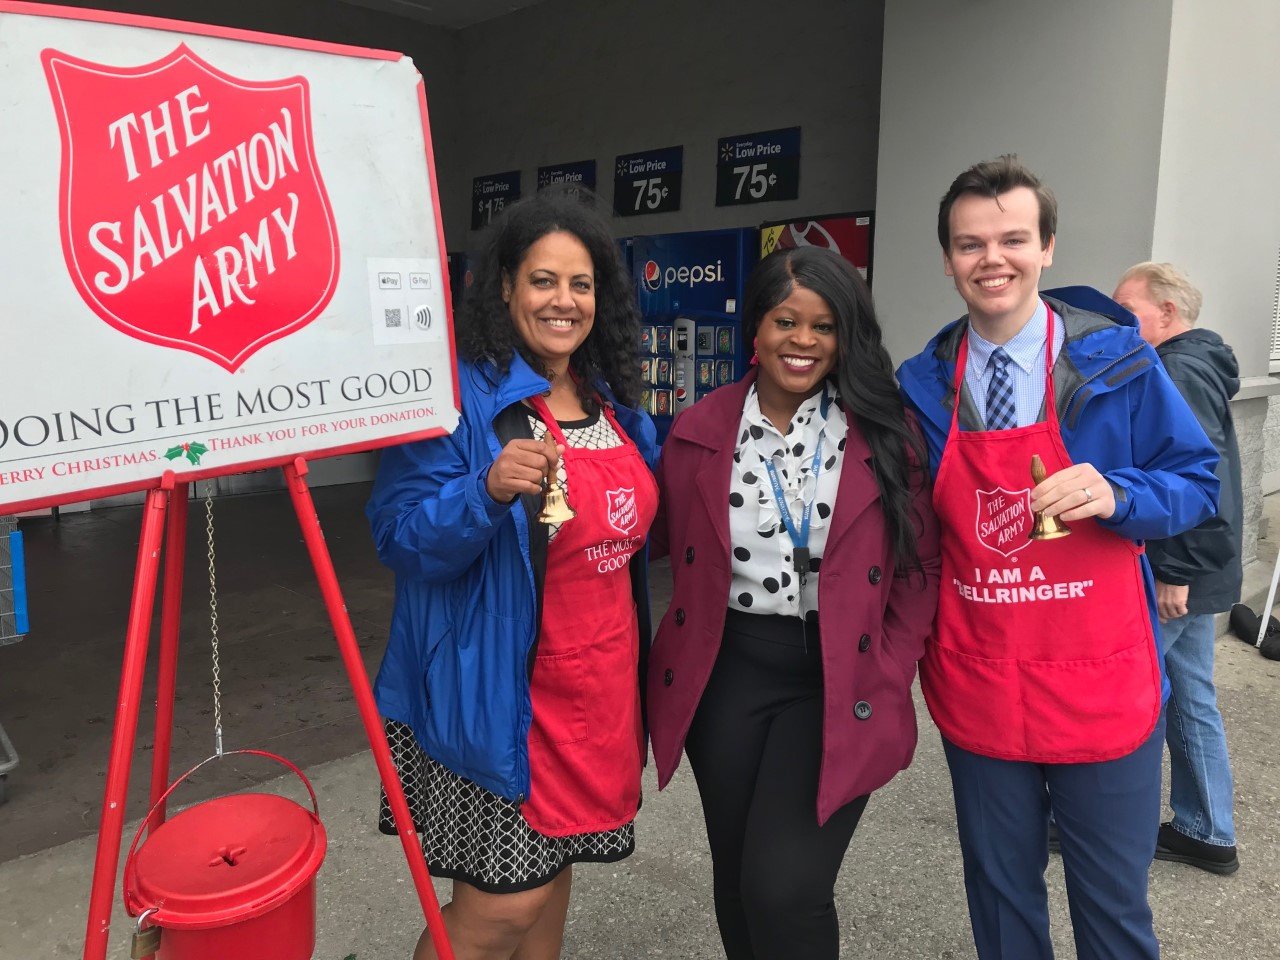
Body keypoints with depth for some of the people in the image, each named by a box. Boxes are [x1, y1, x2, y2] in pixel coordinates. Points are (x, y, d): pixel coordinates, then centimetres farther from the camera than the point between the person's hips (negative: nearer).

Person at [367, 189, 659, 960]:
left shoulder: (615, 401, 8)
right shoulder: (460, 397, -14)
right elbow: (401, 537, -17)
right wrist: (489, 491, -32)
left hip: (599, 686, 7)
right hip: (498, 693, -6)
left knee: (552, 868, 19)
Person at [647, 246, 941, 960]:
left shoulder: (885, 433, -5)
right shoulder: (700, 430, 0)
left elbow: (921, 567, -1)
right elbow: (662, 540, 11)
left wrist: (887, 683, -6)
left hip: (839, 684, -2)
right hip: (726, 675, 3)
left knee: (784, 888, -9)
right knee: (737, 882, 17)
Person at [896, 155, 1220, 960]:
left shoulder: (1117, 360, -7)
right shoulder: (923, 385, -2)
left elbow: (1198, 483, -1)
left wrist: (1116, 496, -21)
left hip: (1103, 690, -1)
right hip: (976, 694, 2)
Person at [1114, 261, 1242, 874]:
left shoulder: (1178, 374, -18)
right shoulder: (1194, 365, 14)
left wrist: (1175, 572, -23)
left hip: (1169, 576, -10)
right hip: (1190, 572, 10)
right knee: (1192, 701, 17)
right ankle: (1207, 835, 30)